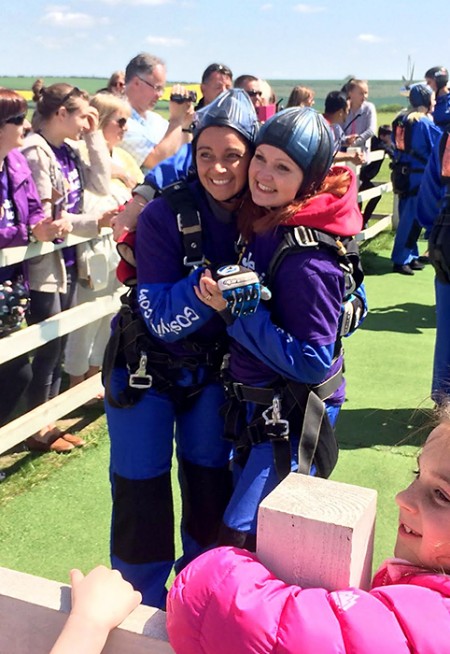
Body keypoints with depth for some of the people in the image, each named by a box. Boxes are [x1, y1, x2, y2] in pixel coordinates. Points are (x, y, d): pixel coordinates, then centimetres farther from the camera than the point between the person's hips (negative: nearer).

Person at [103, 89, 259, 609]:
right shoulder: (165, 215, -22)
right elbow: (162, 318, -23)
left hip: (213, 368, 3)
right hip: (145, 367, -3)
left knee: (210, 479, 14)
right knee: (141, 489, 5)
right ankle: (142, 605, 28)